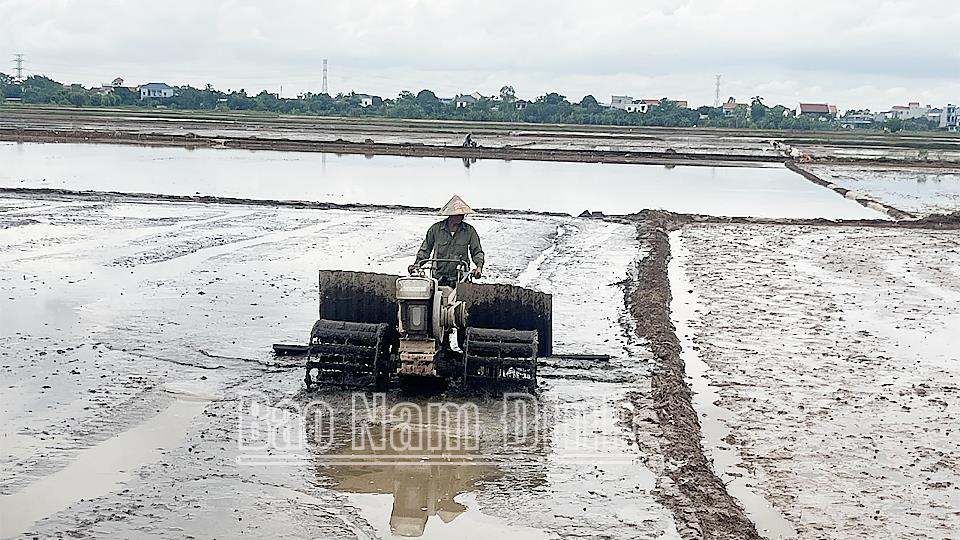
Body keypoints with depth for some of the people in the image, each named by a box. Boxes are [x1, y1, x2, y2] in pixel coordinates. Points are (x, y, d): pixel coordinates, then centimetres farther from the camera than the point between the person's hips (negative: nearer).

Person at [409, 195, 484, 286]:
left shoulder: (469, 231, 5)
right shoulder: (436, 228, 4)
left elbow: (477, 251, 12)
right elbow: (425, 250, 14)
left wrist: (479, 266, -5)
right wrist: (417, 264, 2)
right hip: (438, 278, 0)